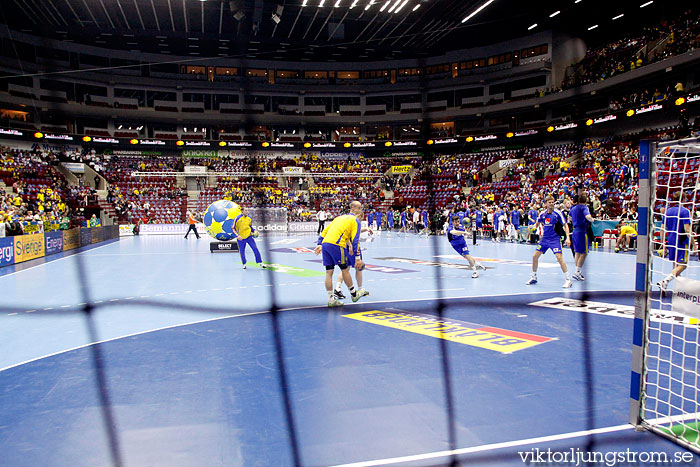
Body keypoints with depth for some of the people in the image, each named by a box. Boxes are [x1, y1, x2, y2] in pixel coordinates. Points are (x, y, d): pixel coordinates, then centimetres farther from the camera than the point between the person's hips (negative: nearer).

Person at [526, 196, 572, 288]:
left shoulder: (557, 213, -10)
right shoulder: (542, 214, 3)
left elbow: (565, 225, -9)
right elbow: (537, 224, 21)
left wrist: (567, 238, -20)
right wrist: (533, 227, -1)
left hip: (555, 239, -5)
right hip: (544, 238, 5)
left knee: (559, 257, -18)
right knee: (535, 256, 2)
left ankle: (567, 280, -8)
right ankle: (533, 277, 20)